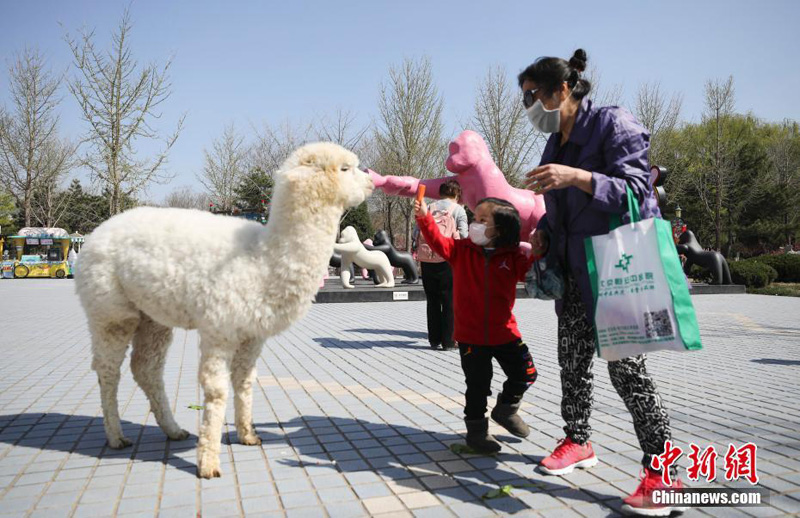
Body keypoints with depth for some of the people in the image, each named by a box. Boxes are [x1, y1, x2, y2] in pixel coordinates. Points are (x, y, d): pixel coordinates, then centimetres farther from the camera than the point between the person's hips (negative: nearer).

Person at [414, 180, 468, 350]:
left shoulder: (429, 207, 13)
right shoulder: (458, 210, 4)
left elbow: (416, 231, 5)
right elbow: (463, 235, -5)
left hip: (426, 259, 3)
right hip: (446, 258, -3)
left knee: (432, 301, 12)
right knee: (449, 301, 5)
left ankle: (434, 339, 16)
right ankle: (448, 341, 5)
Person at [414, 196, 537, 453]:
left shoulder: (512, 256, -2)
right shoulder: (462, 250, -3)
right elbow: (438, 242, -15)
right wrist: (424, 217, -28)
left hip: (504, 332, 2)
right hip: (471, 334, -2)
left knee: (525, 373, 9)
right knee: (478, 385, 7)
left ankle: (505, 409, 36)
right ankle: (476, 429, 26)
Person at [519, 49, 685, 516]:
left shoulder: (613, 123, -10)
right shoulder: (556, 143, 13)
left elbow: (636, 192, -19)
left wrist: (577, 176, -31)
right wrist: (543, 229, 4)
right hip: (574, 268, 8)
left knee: (625, 364, -7)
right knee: (572, 358, 11)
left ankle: (663, 471, 5)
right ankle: (578, 442, 28)